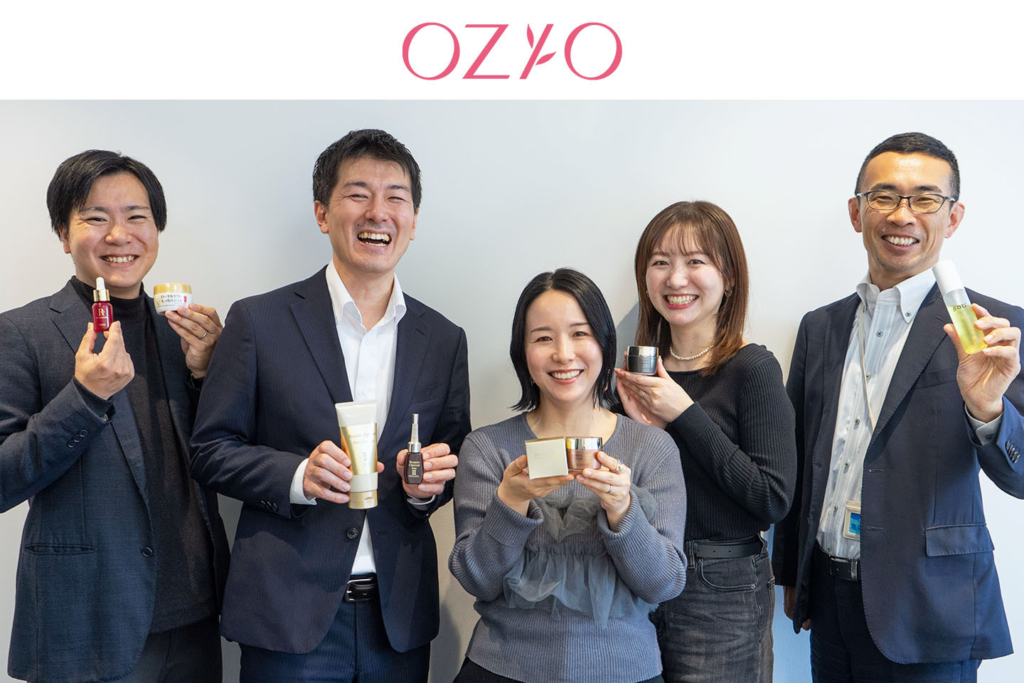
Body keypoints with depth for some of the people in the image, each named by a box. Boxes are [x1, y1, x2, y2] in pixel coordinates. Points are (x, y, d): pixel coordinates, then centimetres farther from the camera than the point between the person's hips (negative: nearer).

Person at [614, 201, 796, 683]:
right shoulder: (640, 370, 4)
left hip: (721, 593, -5)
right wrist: (643, 429, -11)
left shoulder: (752, 368, -11)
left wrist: (684, 415, -18)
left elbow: (775, 498, -18)